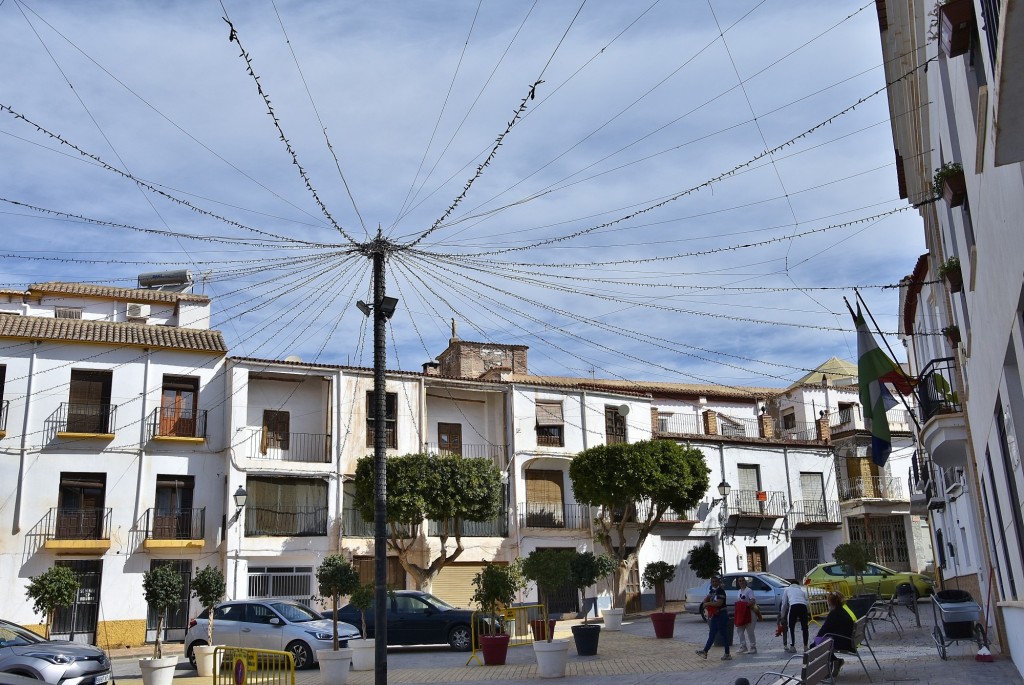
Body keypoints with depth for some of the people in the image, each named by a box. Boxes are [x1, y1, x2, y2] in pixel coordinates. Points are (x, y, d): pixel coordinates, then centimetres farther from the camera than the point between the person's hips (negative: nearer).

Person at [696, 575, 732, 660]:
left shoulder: (720, 591, -15)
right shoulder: (712, 590, 11)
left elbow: (719, 603, -24)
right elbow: (707, 597, 19)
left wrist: (708, 603, -15)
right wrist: (705, 603, -3)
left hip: (722, 615, -9)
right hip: (714, 615, 9)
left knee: (724, 634, -2)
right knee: (712, 634, 9)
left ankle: (727, 654, 6)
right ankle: (705, 652, 9)